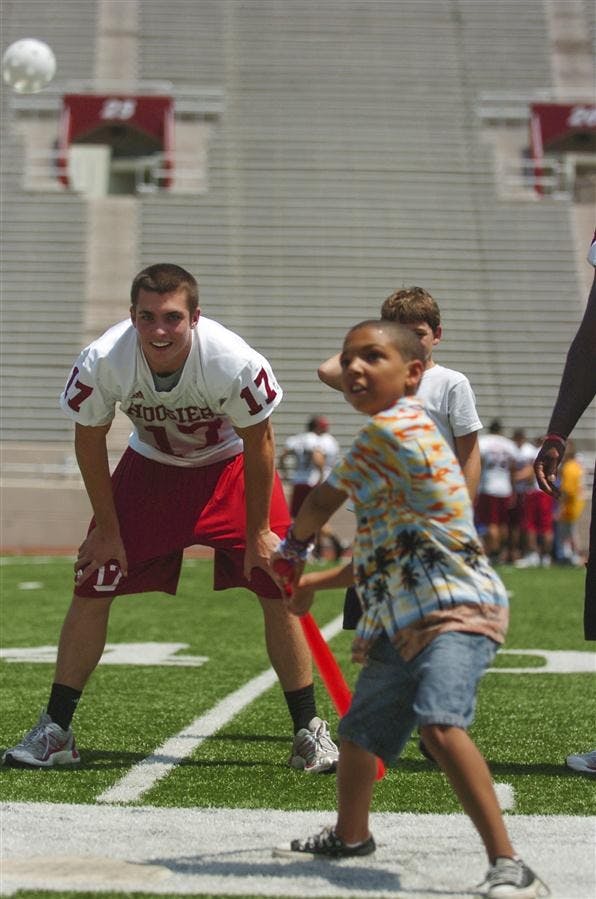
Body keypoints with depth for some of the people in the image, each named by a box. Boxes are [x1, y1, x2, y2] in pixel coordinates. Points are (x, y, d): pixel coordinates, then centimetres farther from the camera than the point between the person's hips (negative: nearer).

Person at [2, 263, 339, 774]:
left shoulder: (235, 363, -34)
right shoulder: (102, 362, -29)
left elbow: (258, 443, -17)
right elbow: (90, 440, -10)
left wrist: (257, 532, -9)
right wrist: (107, 530, -5)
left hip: (230, 467, -1)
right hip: (150, 466, 2)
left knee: (279, 589, -10)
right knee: (91, 588, -6)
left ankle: (309, 731, 4)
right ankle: (55, 731, 7)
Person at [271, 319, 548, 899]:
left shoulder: (389, 427, -12)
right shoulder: (404, 433, 20)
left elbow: (319, 507, 1)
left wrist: (292, 548, 21)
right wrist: (314, 582, 31)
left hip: (455, 609, -11)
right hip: (401, 621, 11)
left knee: (440, 723, -31)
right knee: (358, 731, 21)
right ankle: (350, 837, 46)